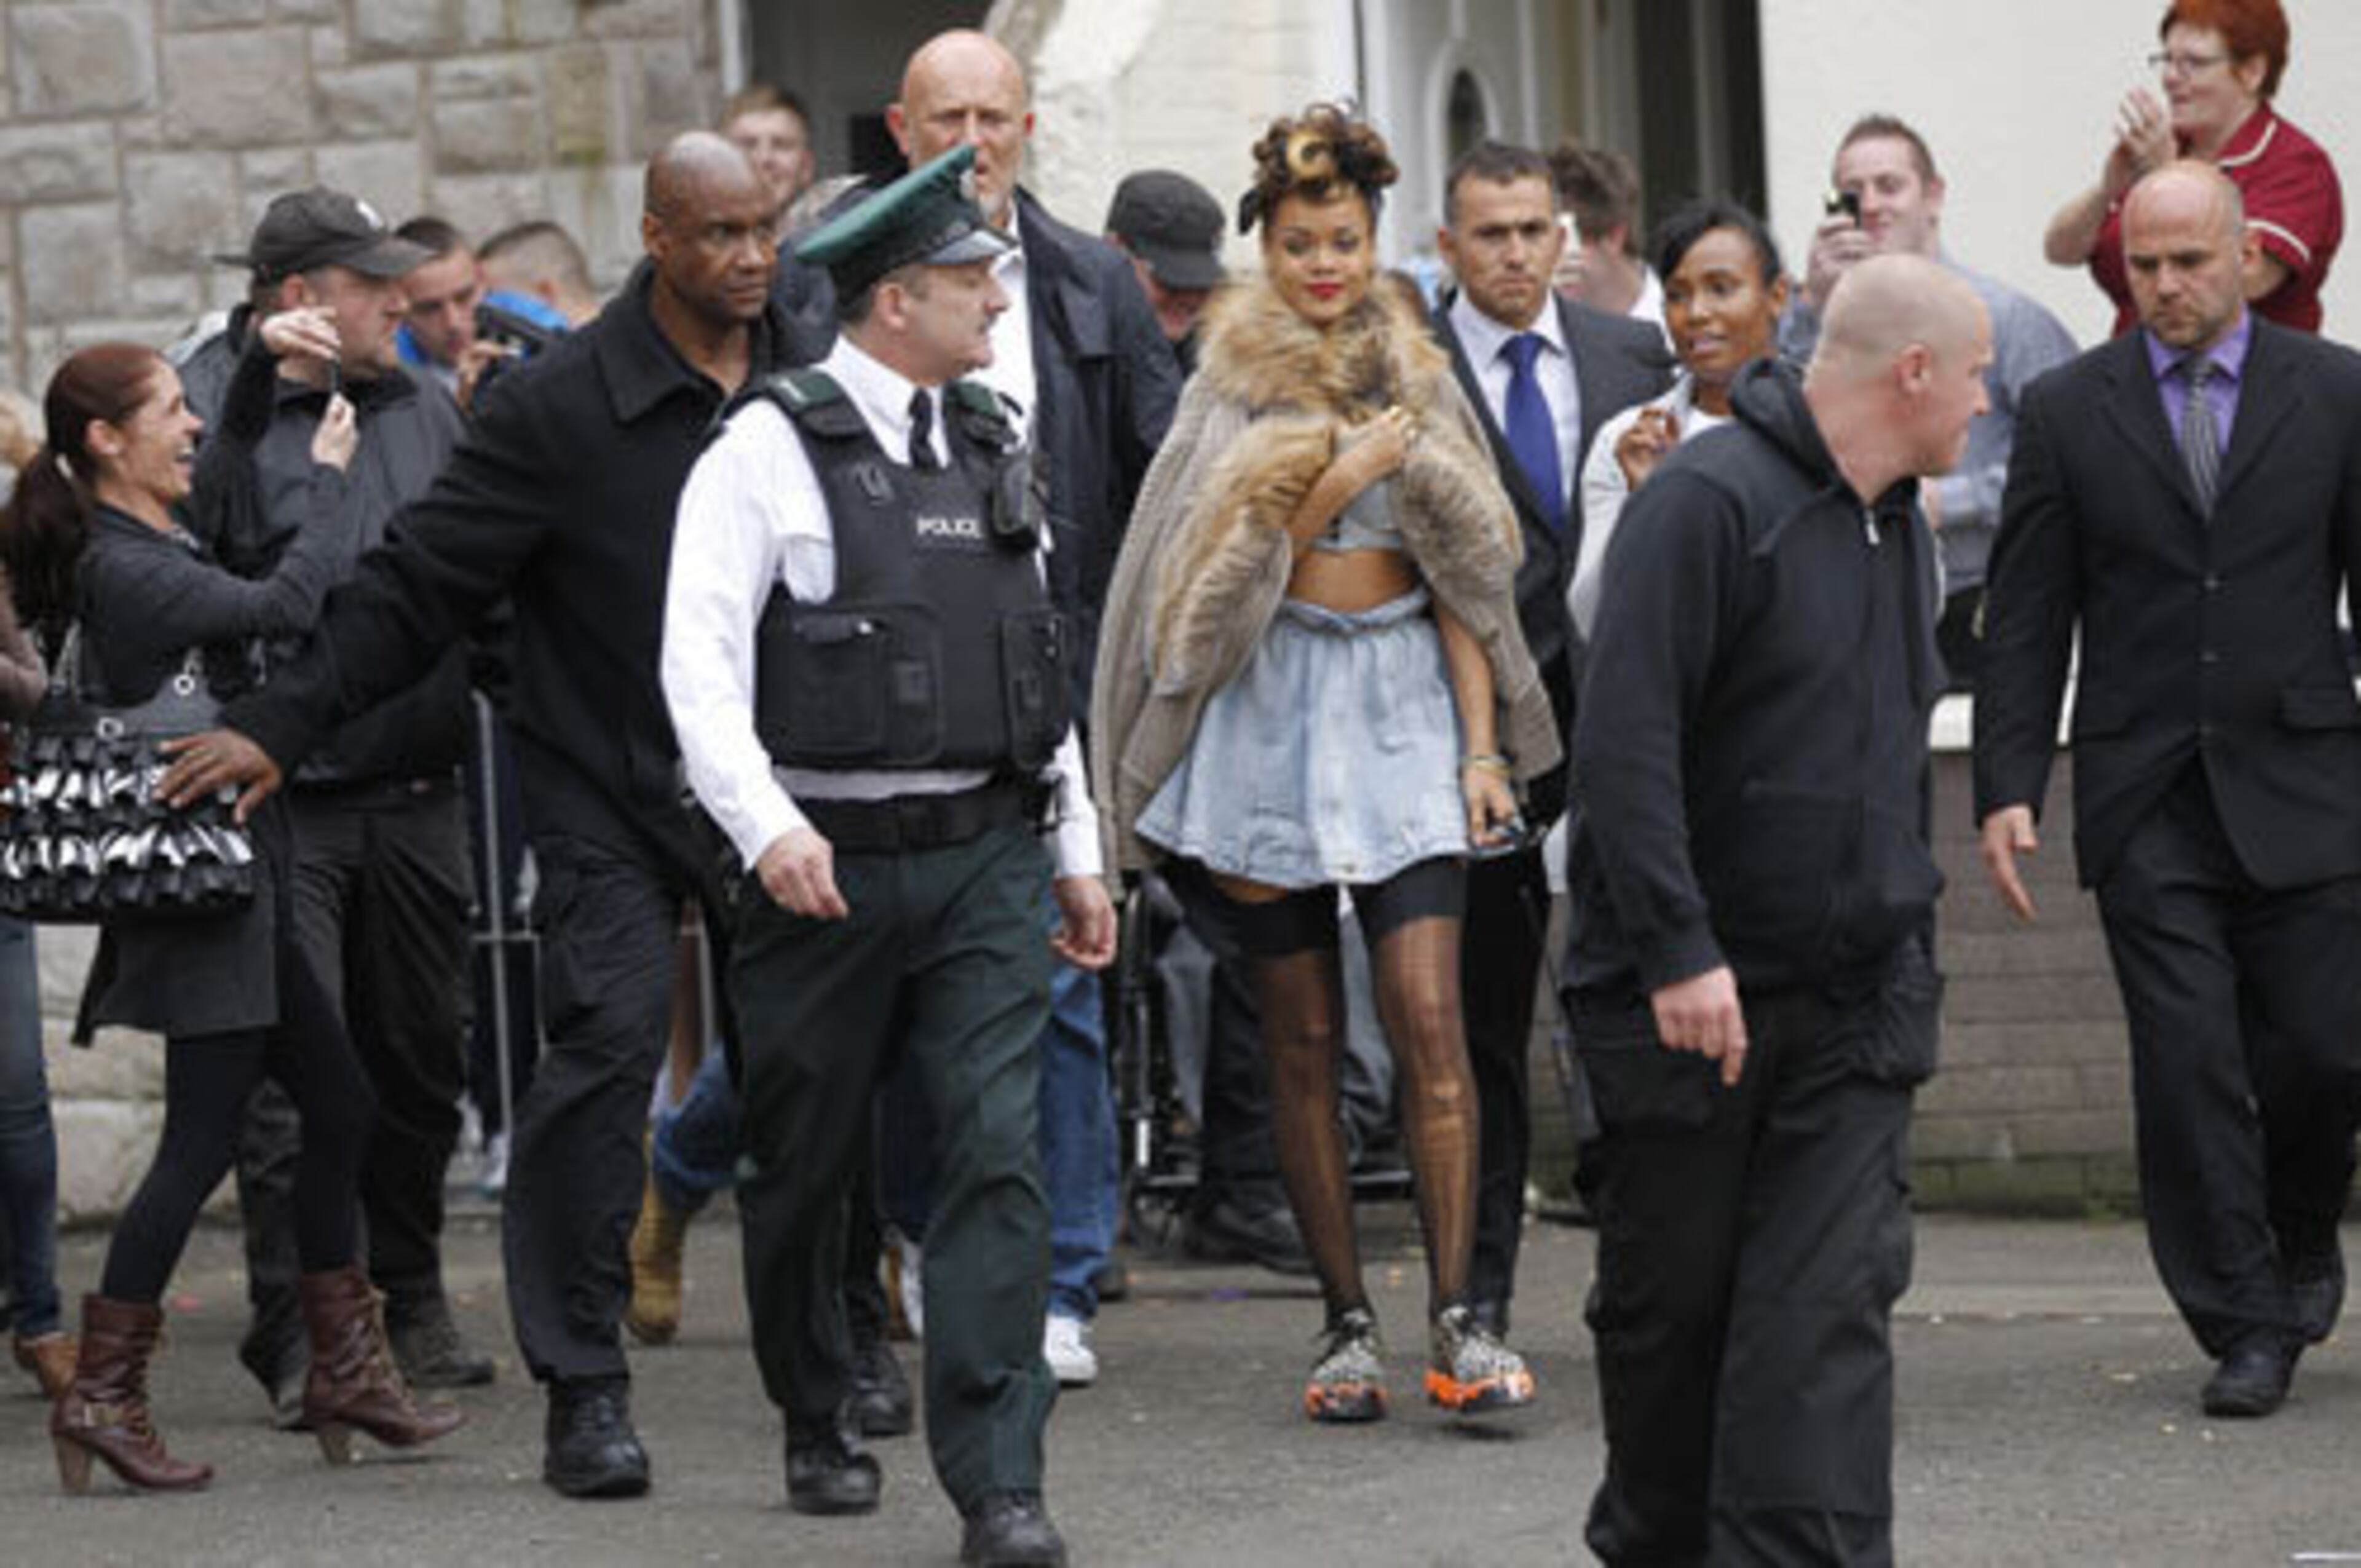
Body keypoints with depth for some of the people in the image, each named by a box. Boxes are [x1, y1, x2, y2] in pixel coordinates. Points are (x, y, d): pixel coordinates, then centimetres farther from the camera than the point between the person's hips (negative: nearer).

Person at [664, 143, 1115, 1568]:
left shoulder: (993, 446, 12)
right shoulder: (770, 450, -6)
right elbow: (701, 662, -12)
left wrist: (1080, 847, 17)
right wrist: (768, 826, -24)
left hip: (984, 859, 4)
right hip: (828, 864, -4)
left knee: (1000, 1154, -8)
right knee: (807, 1170, 9)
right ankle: (822, 1427, 31)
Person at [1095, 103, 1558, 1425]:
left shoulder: (1418, 380, 10)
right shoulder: (1234, 387, 5)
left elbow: (1460, 573, 11)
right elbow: (1226, 561, 2)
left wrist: (1483, 743, 3)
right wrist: (1349, 472, -10)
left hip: (1403, 704, 1)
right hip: (1271, 709, -1)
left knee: (1429, 1016, -12)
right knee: (1304, 1036, 3)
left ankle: (1459, 1317, -13)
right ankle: (1348, 1321, 9)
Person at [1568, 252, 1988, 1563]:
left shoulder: (1899, 529, 13)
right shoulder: (1710, 501, -14)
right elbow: (1623, 739, -21)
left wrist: (1908, 940, 20)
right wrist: (1679, 953, -24)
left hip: (1853, 1003, 6)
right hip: (1687, 1001, -6)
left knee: (1831, 1306, -6)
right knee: (1670, 1298, 9)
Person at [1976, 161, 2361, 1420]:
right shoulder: (2068, 411, 5)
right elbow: (2025, 618, 5)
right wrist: (2007, 788, -3)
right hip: (2144, 797, 0)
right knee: (2188, 1064, -4)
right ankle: (2244, 1325, 5)